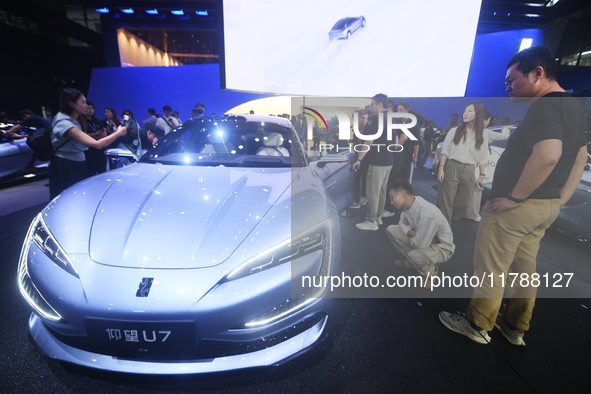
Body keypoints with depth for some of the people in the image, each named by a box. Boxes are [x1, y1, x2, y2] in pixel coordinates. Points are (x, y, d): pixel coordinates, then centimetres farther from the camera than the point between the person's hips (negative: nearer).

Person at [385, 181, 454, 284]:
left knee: (416, 256, -37)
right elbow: (402, 223, 1)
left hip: (441, 247, -7)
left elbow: (420, 244, -33)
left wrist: (410, 235, -11)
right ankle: (410, 259, 13)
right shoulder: (409, 203, -14)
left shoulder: (426, 214, -38)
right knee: (390, 229, -3)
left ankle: (430, 271, 0)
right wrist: (411, 232, -20)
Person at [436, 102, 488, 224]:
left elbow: (482, 157, 9)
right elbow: (445, 151, 0)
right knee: (446, 201, -1)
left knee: (464, 203, 8)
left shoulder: (483, 134, 6)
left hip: (469, 171, 3)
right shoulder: (454, 131, 1)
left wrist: (481, 176, 8)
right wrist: (441, 169, -8)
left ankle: (449, 224, 27)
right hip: (452, 168, -2)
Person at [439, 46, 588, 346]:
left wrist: (514, 197, -24)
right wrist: (561, 198, 19)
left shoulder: (543, 106, -18)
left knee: (490, 269, 4)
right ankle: (515, 328, 33)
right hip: (546, 206, 10)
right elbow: (580, 157, 20)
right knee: (524, 267, 19)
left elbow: (548, 155, -34)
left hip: (516, 206, -10)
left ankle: (478, 326, 21)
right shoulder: (574, 107, 14)